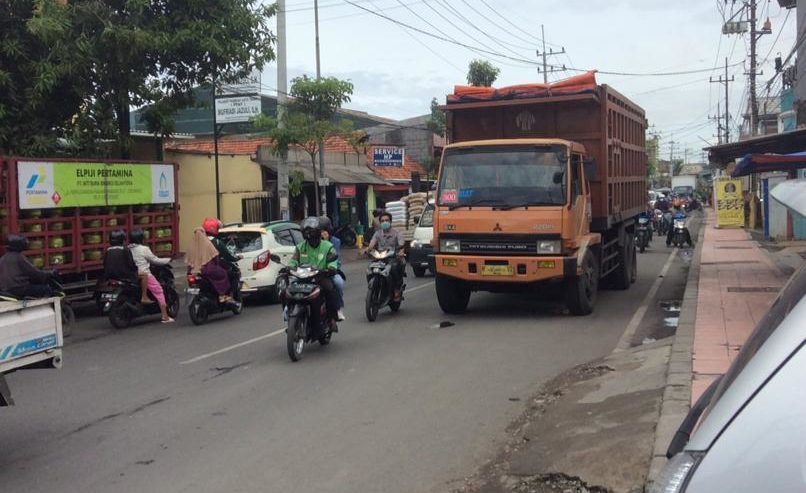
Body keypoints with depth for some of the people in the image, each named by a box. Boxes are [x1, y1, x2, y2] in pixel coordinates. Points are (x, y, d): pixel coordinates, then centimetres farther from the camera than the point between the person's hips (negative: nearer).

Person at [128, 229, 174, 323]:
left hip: (132, 276, 6)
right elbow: (155, 260, -4)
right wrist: (168, 260, 11)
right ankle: (165, 316, 0)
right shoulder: (144, 249, -10)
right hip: (144, 274, -6)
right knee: (159, 291, 3)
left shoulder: (127, 249, 6)